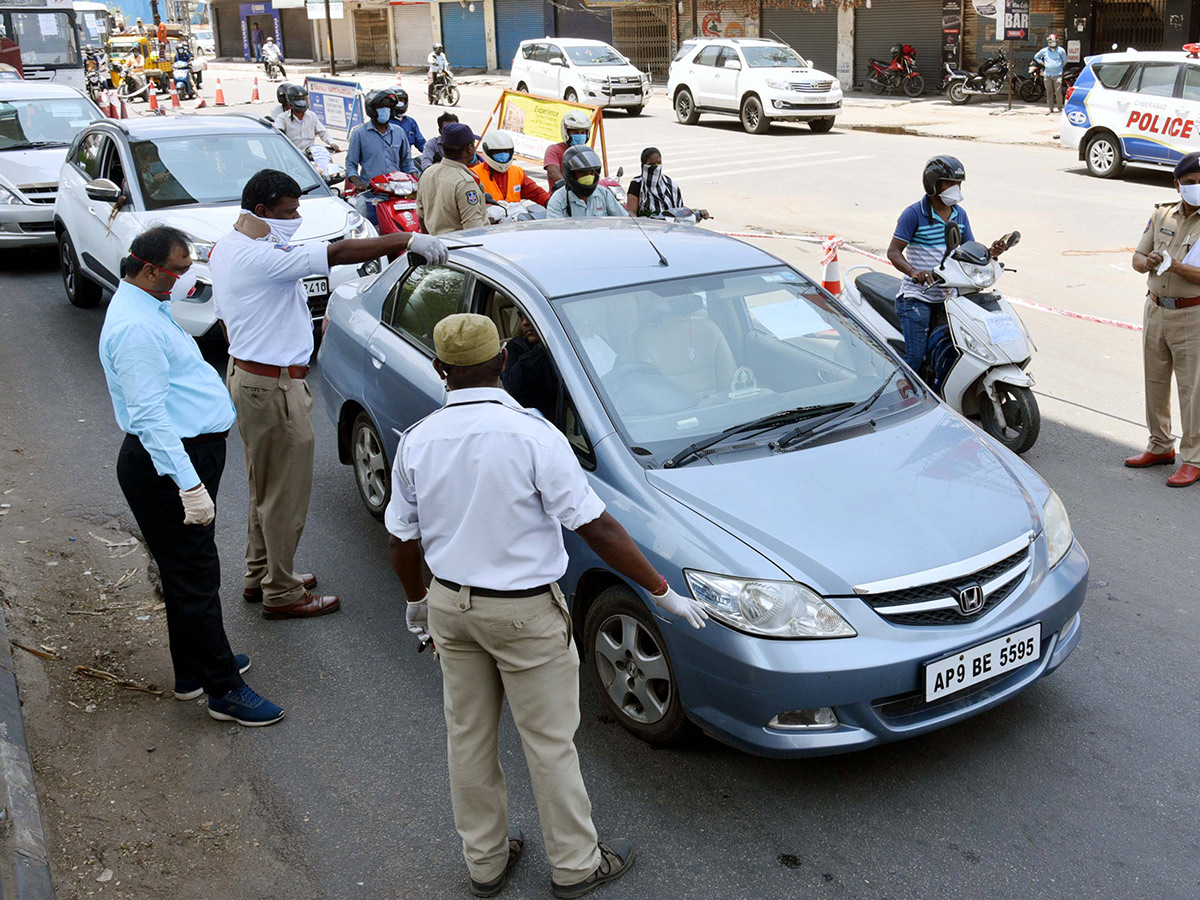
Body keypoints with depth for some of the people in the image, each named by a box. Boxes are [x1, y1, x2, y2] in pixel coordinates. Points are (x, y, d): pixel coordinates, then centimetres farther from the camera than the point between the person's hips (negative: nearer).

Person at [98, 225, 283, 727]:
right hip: (166, 464, -11)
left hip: (188, 454, 11)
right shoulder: (136, 327, -23)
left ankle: (194, 669, 33)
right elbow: (149, 417, -28)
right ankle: (224, 691, 7)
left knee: (187, 572, 19)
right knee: (194, 576, -2)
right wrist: (189, 485, -30)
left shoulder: (149, 306, 12)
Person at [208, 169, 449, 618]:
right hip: (273, 385, -11)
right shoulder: (261, 257, -25)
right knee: (286, 492, 1)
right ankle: (281, 593, 12)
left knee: (265, 486, 22)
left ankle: (260, 575, 35)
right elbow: (337, 253, -33)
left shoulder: (225, 247, 10)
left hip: (245, 373, 11)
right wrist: (406, 239, -32)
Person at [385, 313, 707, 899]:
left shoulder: (417, 440, -5)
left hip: (450, 605, 5)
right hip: (524, 612, -5)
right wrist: (663, 592, -10)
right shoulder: (531, 434, -20)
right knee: (549, 742, 10)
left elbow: (401, 539, 4)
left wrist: (416, 599, 23)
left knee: (468, 737, 18)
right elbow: (596, 528, -19)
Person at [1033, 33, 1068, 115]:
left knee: (1058, 92, -9)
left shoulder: (1061, 50, 0)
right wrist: (1042, 62, 12)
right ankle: (1051, 108, 12)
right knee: (1049, 92, 5)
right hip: (1047, 74, 3)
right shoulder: (1044, 50, 6)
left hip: (1057, 74, -3)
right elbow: (1036, 56, 21)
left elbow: (1064, 60, 13)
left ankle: (1059, 107, 1)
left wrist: (1061, 67, 14)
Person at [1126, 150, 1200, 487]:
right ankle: (1160, 447, 29)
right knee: (1155, 381, 14)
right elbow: (1137, 258, 10)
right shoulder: (1162, 214, 7)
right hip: (1156, 309, 6)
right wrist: (1148, 262, -12)